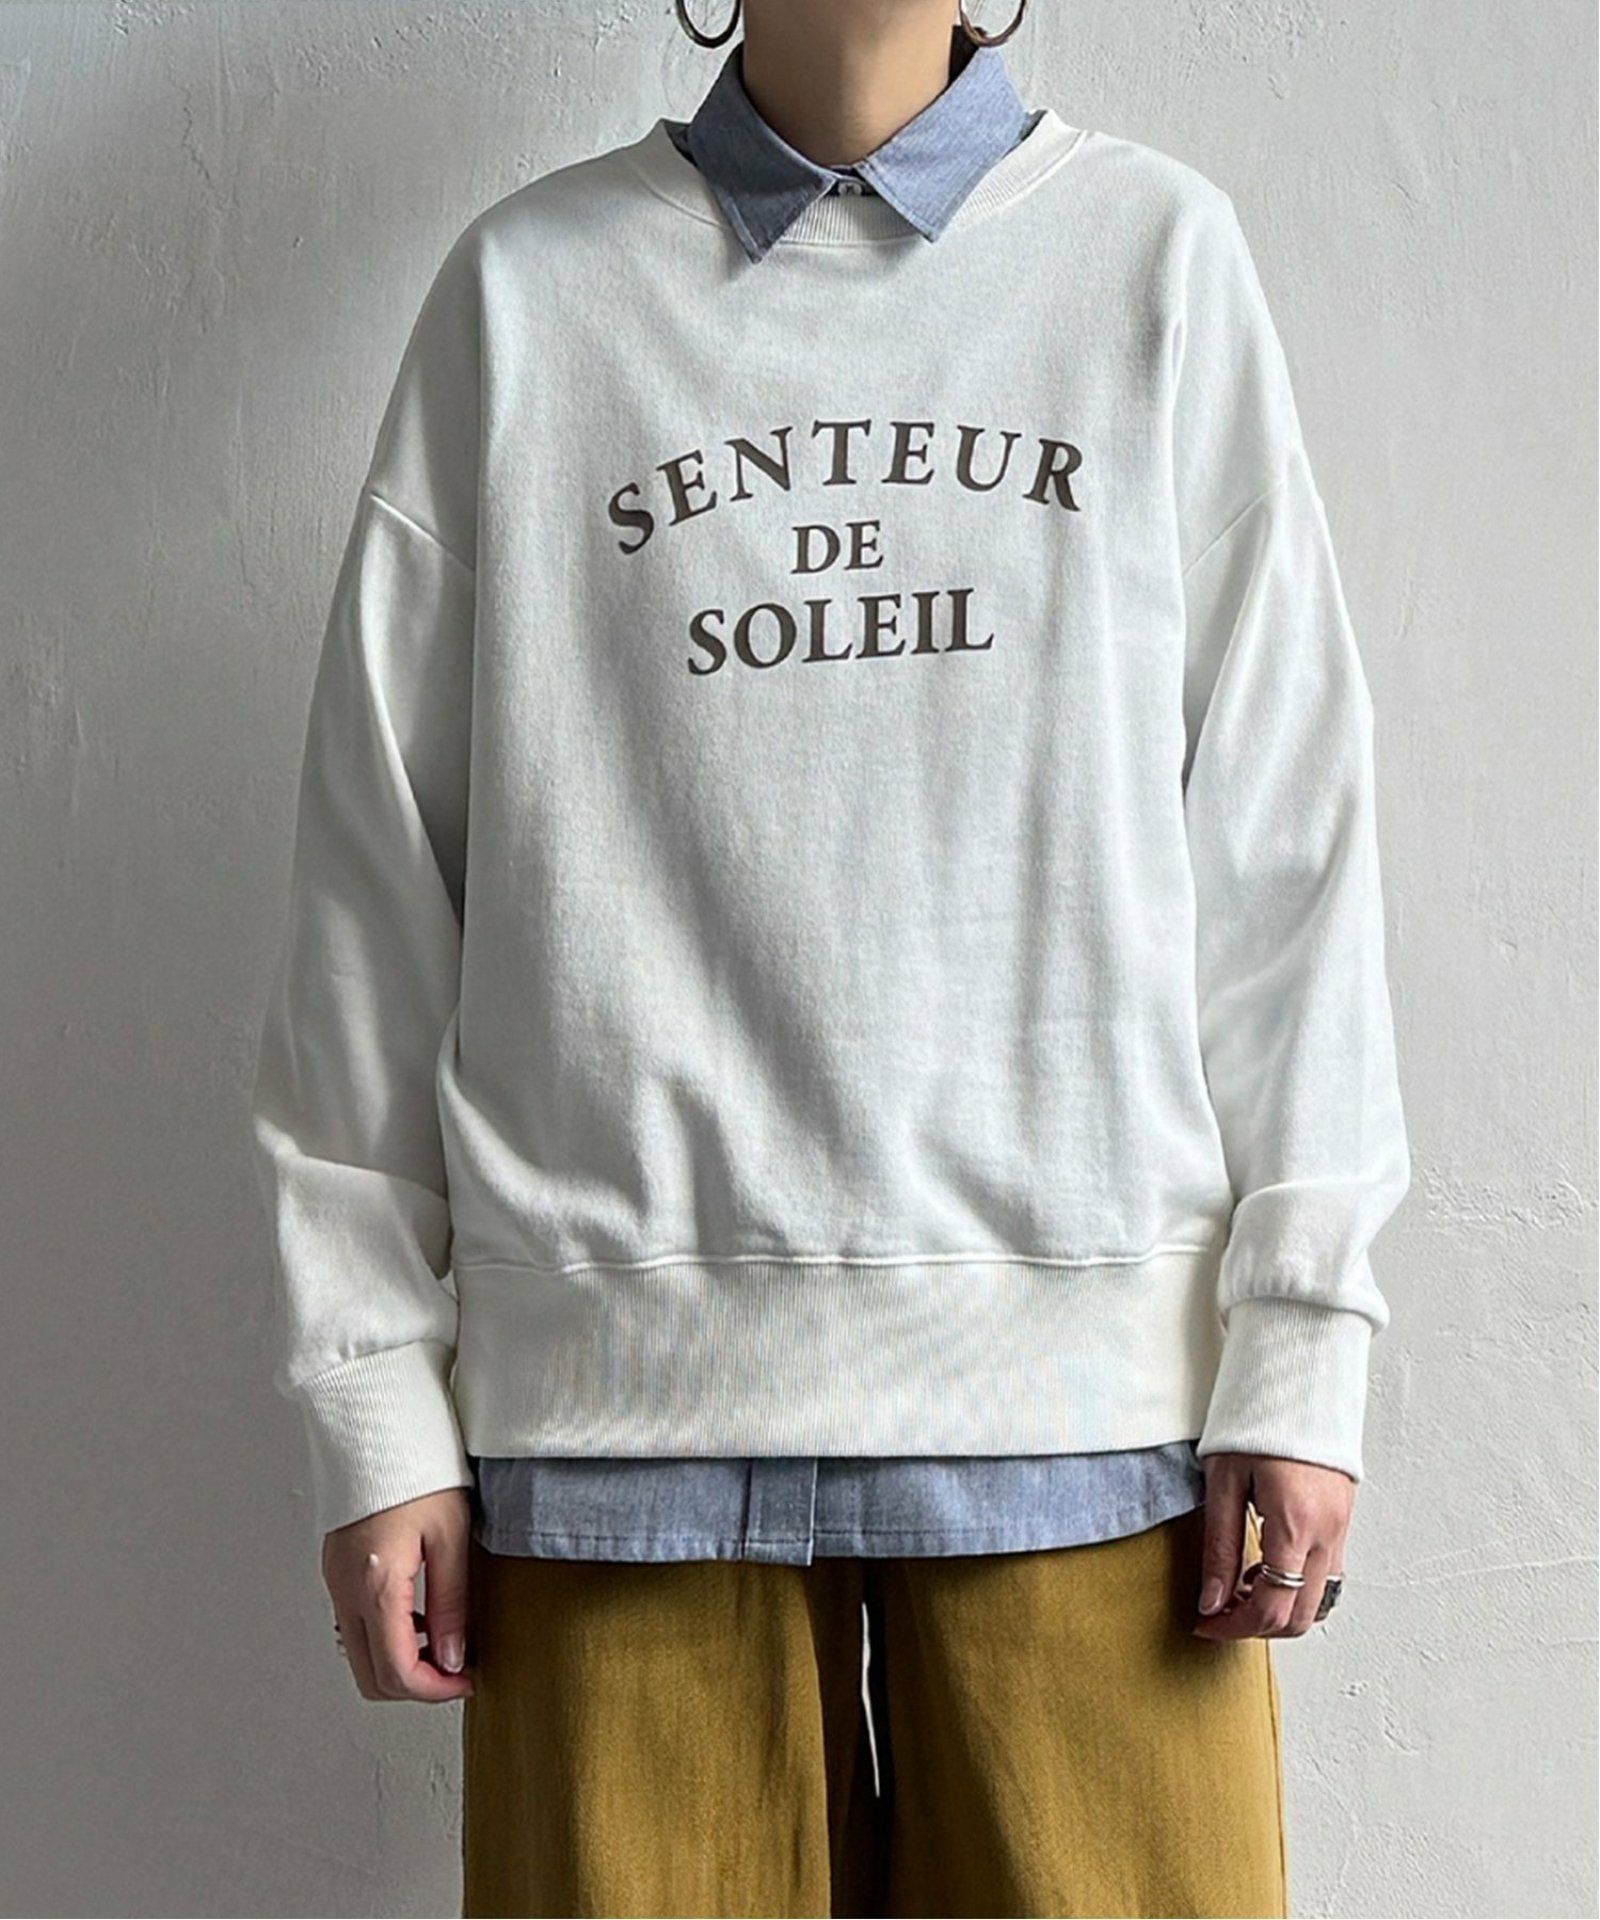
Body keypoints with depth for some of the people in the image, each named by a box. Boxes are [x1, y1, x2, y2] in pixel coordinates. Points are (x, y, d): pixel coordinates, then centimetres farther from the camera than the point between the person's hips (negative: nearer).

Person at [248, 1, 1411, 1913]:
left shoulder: (1158, 249, 10)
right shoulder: (528, 285, 9)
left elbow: (1284, 835, 6)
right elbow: (380, 864, 7)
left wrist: (1299, 1347, -1)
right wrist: (375, 1405, 3)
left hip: (1089, 1389, 1)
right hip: (627, 1390, 0)